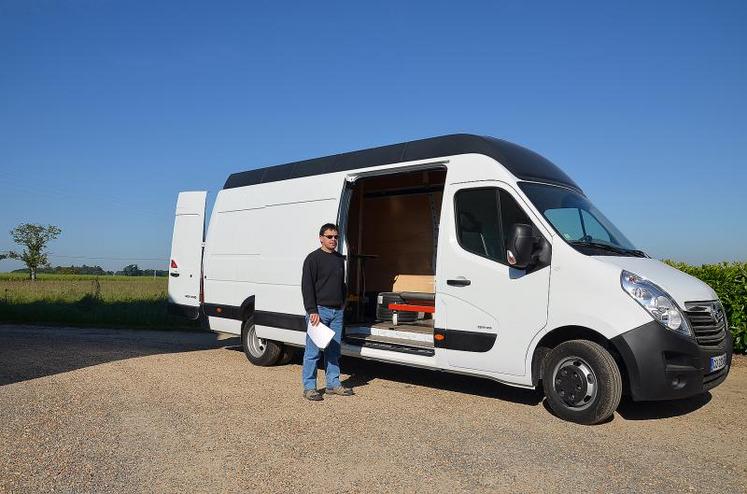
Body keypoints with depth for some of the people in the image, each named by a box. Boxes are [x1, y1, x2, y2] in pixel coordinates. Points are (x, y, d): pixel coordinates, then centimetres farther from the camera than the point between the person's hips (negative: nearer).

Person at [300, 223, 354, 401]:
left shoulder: (340, 258, 16)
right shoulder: (313, 258, -6)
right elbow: (307, 287, -11)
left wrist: (343, 304, 16)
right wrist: (312, 311, -17)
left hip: (337, 312, 7)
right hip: (319, 310, -7)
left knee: (334, 350, 12)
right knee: (313, 351, -2)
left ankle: (333, 383, 22)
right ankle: (309, 387, 6)